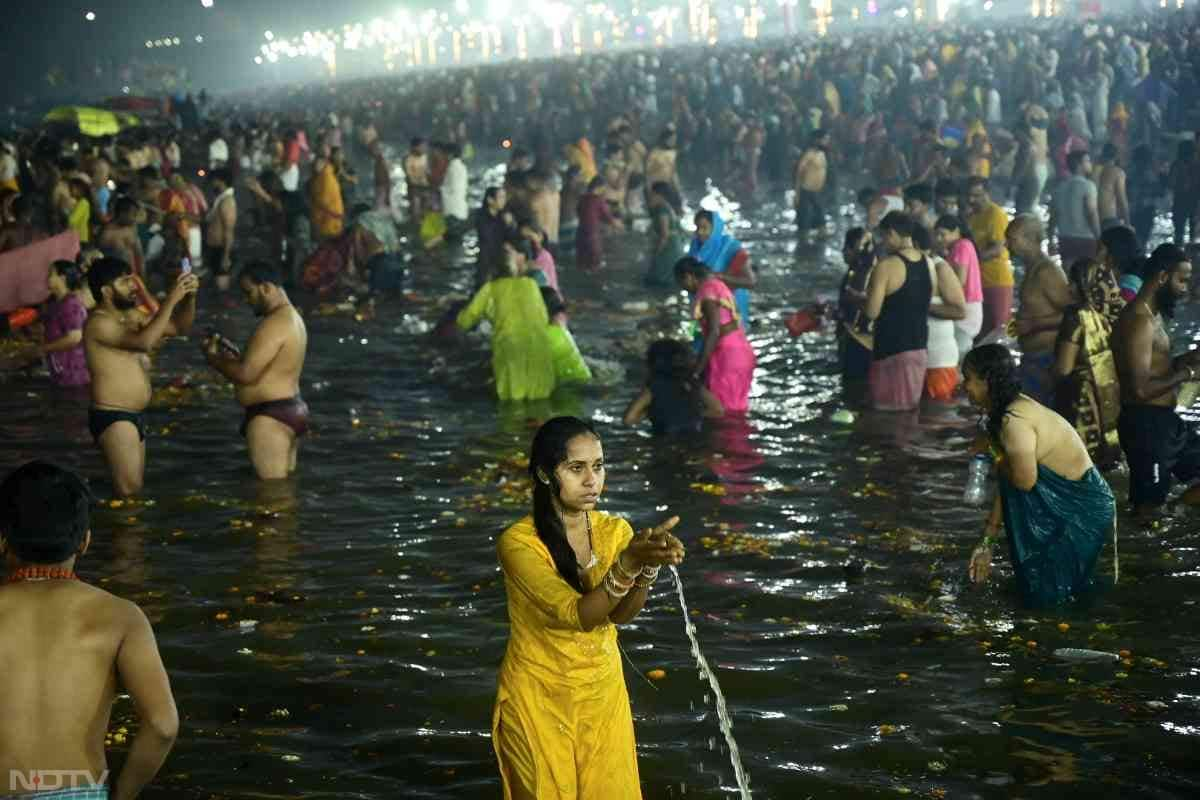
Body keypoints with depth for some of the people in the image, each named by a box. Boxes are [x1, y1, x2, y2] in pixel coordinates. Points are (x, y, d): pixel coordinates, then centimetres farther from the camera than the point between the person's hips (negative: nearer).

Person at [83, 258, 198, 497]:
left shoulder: (129, 319, 14)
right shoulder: (98, 323, -14)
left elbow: (179, 327, 17)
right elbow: (144, 342, -29)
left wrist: (189, 296, -1)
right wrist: (171, 299, -25)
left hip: (135, 416, 10)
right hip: (113, 418, -10)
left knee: (134, 488, 12)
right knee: (130, 491, -13)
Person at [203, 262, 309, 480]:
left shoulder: (274, 324, -19)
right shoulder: (292, 317, 15)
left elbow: (247, 374, -22)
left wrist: (214, 359, -6)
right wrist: (233, 355, 12)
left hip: (271, 417, -11)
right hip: (291, 410, 11)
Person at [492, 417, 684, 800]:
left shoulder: (615, 530, -4)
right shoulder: (518, 542, -20)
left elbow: (620, 614, -19)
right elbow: (576, 614, -29)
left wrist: (649, 566, -37)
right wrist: (629, 562, -43)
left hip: (603, 694, 4)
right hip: (539, 698, -4)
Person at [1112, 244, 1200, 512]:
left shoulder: (1153, 315, 11)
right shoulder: (1139, 322, -21)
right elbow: (1141, 388, -27)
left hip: (1166, 419, 10)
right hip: (1145, 424, -10)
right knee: (1151, 506, 0)